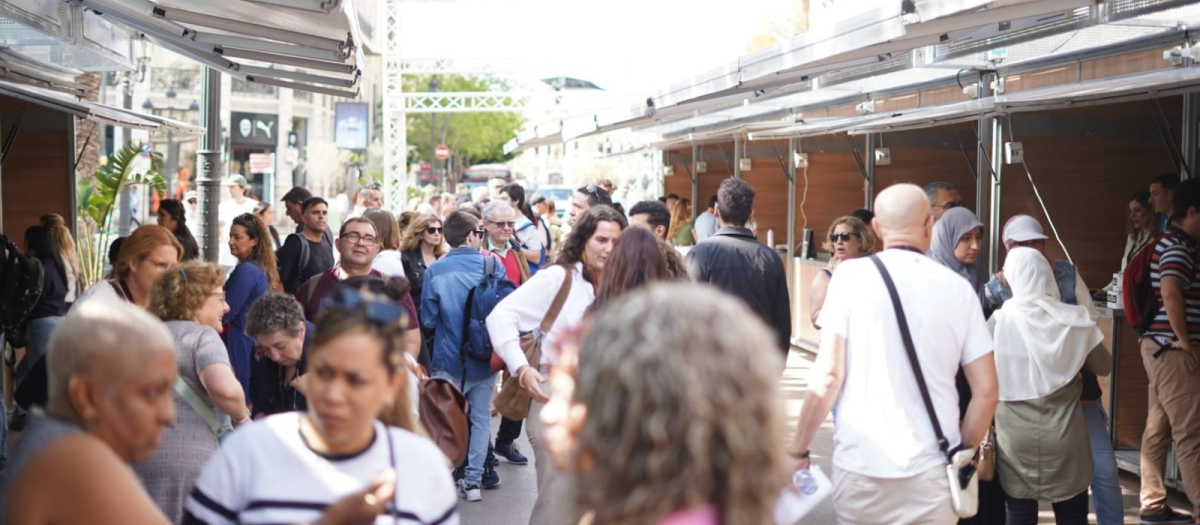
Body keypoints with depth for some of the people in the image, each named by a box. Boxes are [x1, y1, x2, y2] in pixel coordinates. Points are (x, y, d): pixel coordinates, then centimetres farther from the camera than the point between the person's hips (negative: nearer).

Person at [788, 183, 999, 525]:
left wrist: (798, 450, 3)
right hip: (932, 471, 2)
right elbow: (986, 390, 4)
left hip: (860, 464, -1)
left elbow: (827, 377, -7)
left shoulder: (852, 276, -3)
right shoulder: (958, 288, 4)